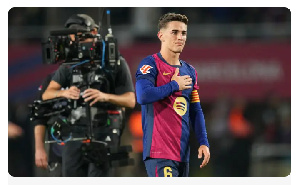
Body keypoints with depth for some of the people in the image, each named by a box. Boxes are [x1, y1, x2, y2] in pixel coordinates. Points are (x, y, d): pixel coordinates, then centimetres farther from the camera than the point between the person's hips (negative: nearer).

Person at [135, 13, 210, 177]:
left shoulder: (189, 71, 17)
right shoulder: (151, 64, -5)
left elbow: (196, 111, 20)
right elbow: (143, 96, -23)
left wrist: (203, 142, 9)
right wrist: (175, 86, -10)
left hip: (183, 152, 8)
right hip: (159, 152, -8)